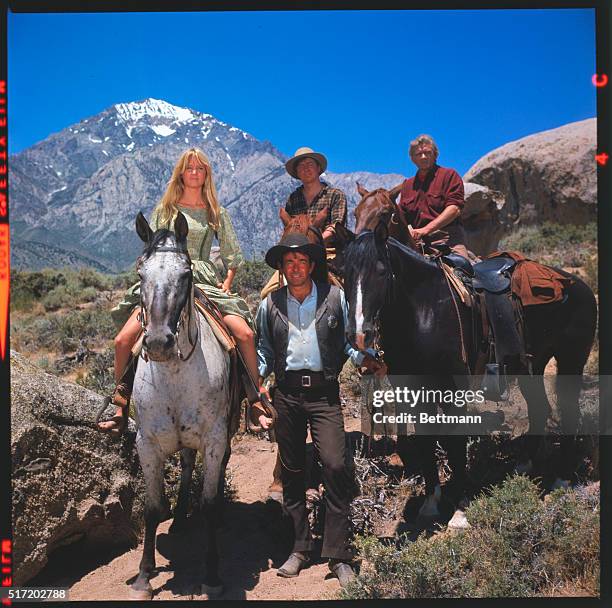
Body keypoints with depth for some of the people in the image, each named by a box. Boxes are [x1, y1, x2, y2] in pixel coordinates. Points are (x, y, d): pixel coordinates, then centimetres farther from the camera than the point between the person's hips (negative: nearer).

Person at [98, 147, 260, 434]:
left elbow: (234, 255, 14)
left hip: (205, 281, 0)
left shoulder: (217, 212, 12)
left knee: (245, 333, -22)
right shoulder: (165, 208, 13)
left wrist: (227, 284, 2)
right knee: (123, 340, -17)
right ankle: (121, 410, -1)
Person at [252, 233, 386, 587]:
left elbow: (348, 340, 10)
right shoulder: (270, 305, 9)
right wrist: (257, 381, 2)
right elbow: (264, 349, 16)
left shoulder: (335, 298, 4)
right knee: (292, 471, 9)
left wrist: (366, 360, -7)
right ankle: (301, 548, 23)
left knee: (335, 465, -12)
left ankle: (339, 554, -1)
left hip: (324, 392, -2)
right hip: (287, 394, 3)